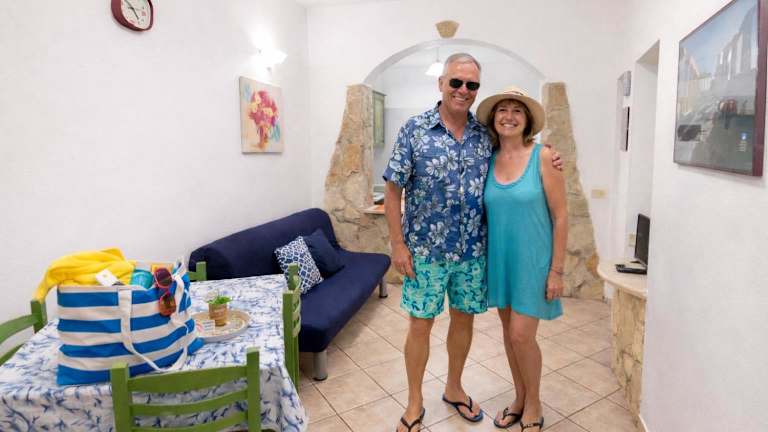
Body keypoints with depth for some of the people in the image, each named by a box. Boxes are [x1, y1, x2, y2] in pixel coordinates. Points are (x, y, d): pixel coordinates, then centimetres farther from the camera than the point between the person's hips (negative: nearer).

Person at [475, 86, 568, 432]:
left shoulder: (543, 157, -11)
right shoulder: (487, 160, 2)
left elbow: (560, 216, -10)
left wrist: (557, 270, -11)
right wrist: (482, 259, 7)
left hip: (532, 259, -4)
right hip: (499, 258, 4)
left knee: (522, 335, -1)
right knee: (509, 332, 15)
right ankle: (520, 397, 36)